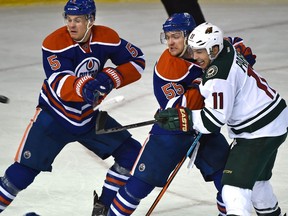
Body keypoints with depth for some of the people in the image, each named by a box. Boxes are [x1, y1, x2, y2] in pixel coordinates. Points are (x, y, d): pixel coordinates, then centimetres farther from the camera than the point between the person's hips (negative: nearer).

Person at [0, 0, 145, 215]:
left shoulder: (106, 37, -10)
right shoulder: (54, 43, -22)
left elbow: (137, 61, -3)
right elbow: (59, 84, -33)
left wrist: (111, 78, -20)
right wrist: (83, 87, -54)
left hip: (88, 115, 5)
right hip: (54, 115, -4)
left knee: (131, 154, 1)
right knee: (26, 168, -13)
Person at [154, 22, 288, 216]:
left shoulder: (219, 78, -26)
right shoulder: (226, 50, 1)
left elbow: (215, 120, -24)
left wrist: (180, 117, -20)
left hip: (260, 132, -11)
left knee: (235, 185, -17)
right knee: (255, 177, 29)